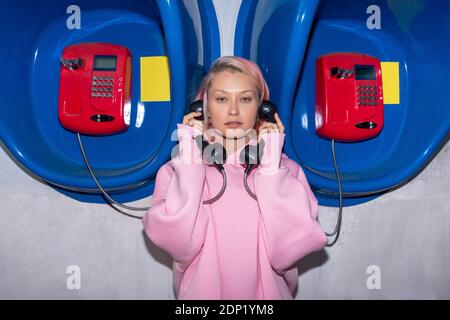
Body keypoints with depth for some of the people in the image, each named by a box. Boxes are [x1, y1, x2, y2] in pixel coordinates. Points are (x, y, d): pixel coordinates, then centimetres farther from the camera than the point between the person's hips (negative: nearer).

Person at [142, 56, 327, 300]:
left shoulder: (286, 169, -2)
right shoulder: (177, 169, -2)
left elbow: (285, 252, -12)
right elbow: (178, 244, -15)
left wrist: (271, 168, -13)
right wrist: (190, 162, -14)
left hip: (266, 293, 1)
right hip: (201, 292, 0)